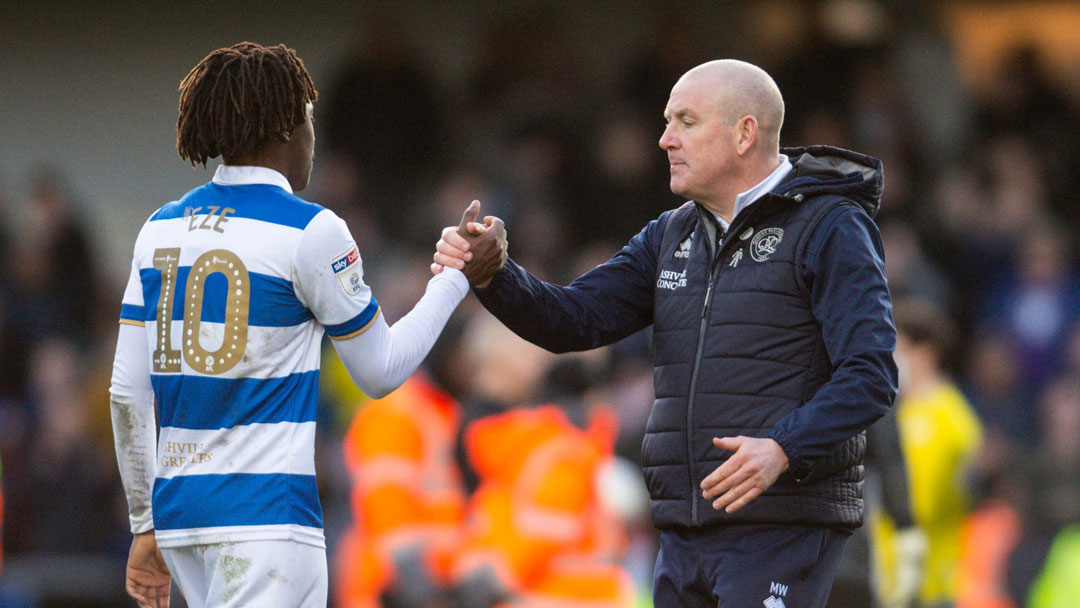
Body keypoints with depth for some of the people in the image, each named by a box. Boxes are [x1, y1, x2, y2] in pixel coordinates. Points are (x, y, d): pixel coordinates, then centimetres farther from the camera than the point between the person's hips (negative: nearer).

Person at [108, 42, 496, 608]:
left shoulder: (160, 229, 10)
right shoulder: (309, 231, -8)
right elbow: (381, 370, 2)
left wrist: (146, 525, 17)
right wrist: (456, 278, 13)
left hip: (177, 502, 7)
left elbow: (128, 392, 10)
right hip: (267, 513, -7)